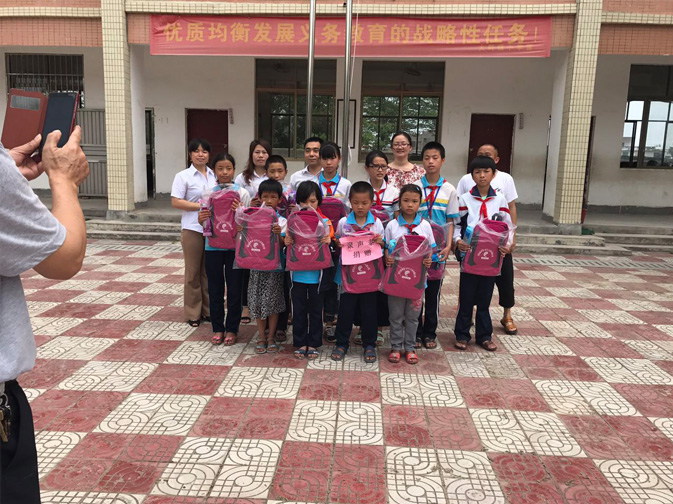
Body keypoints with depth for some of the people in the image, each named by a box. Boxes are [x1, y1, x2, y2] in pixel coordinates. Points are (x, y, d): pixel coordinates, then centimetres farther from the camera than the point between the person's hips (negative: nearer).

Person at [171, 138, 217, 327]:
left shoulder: (215, 175, 10)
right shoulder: (183, 176, -2)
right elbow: (175, 202, -9)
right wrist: (201, 206, -15)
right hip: (193, 229, -4)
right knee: (193, 272, 5)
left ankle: (208, 310, 20)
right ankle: (193, 313, 15)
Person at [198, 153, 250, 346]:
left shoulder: (242, 193, -2)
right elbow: (203, 222, 9)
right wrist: (201, 219, -14)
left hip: (234, 246, -2)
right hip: (213, 245, 2)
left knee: (234, 288, 5)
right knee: (215, 288, 10)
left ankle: (232, 329, 20)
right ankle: (217, 328, 24)